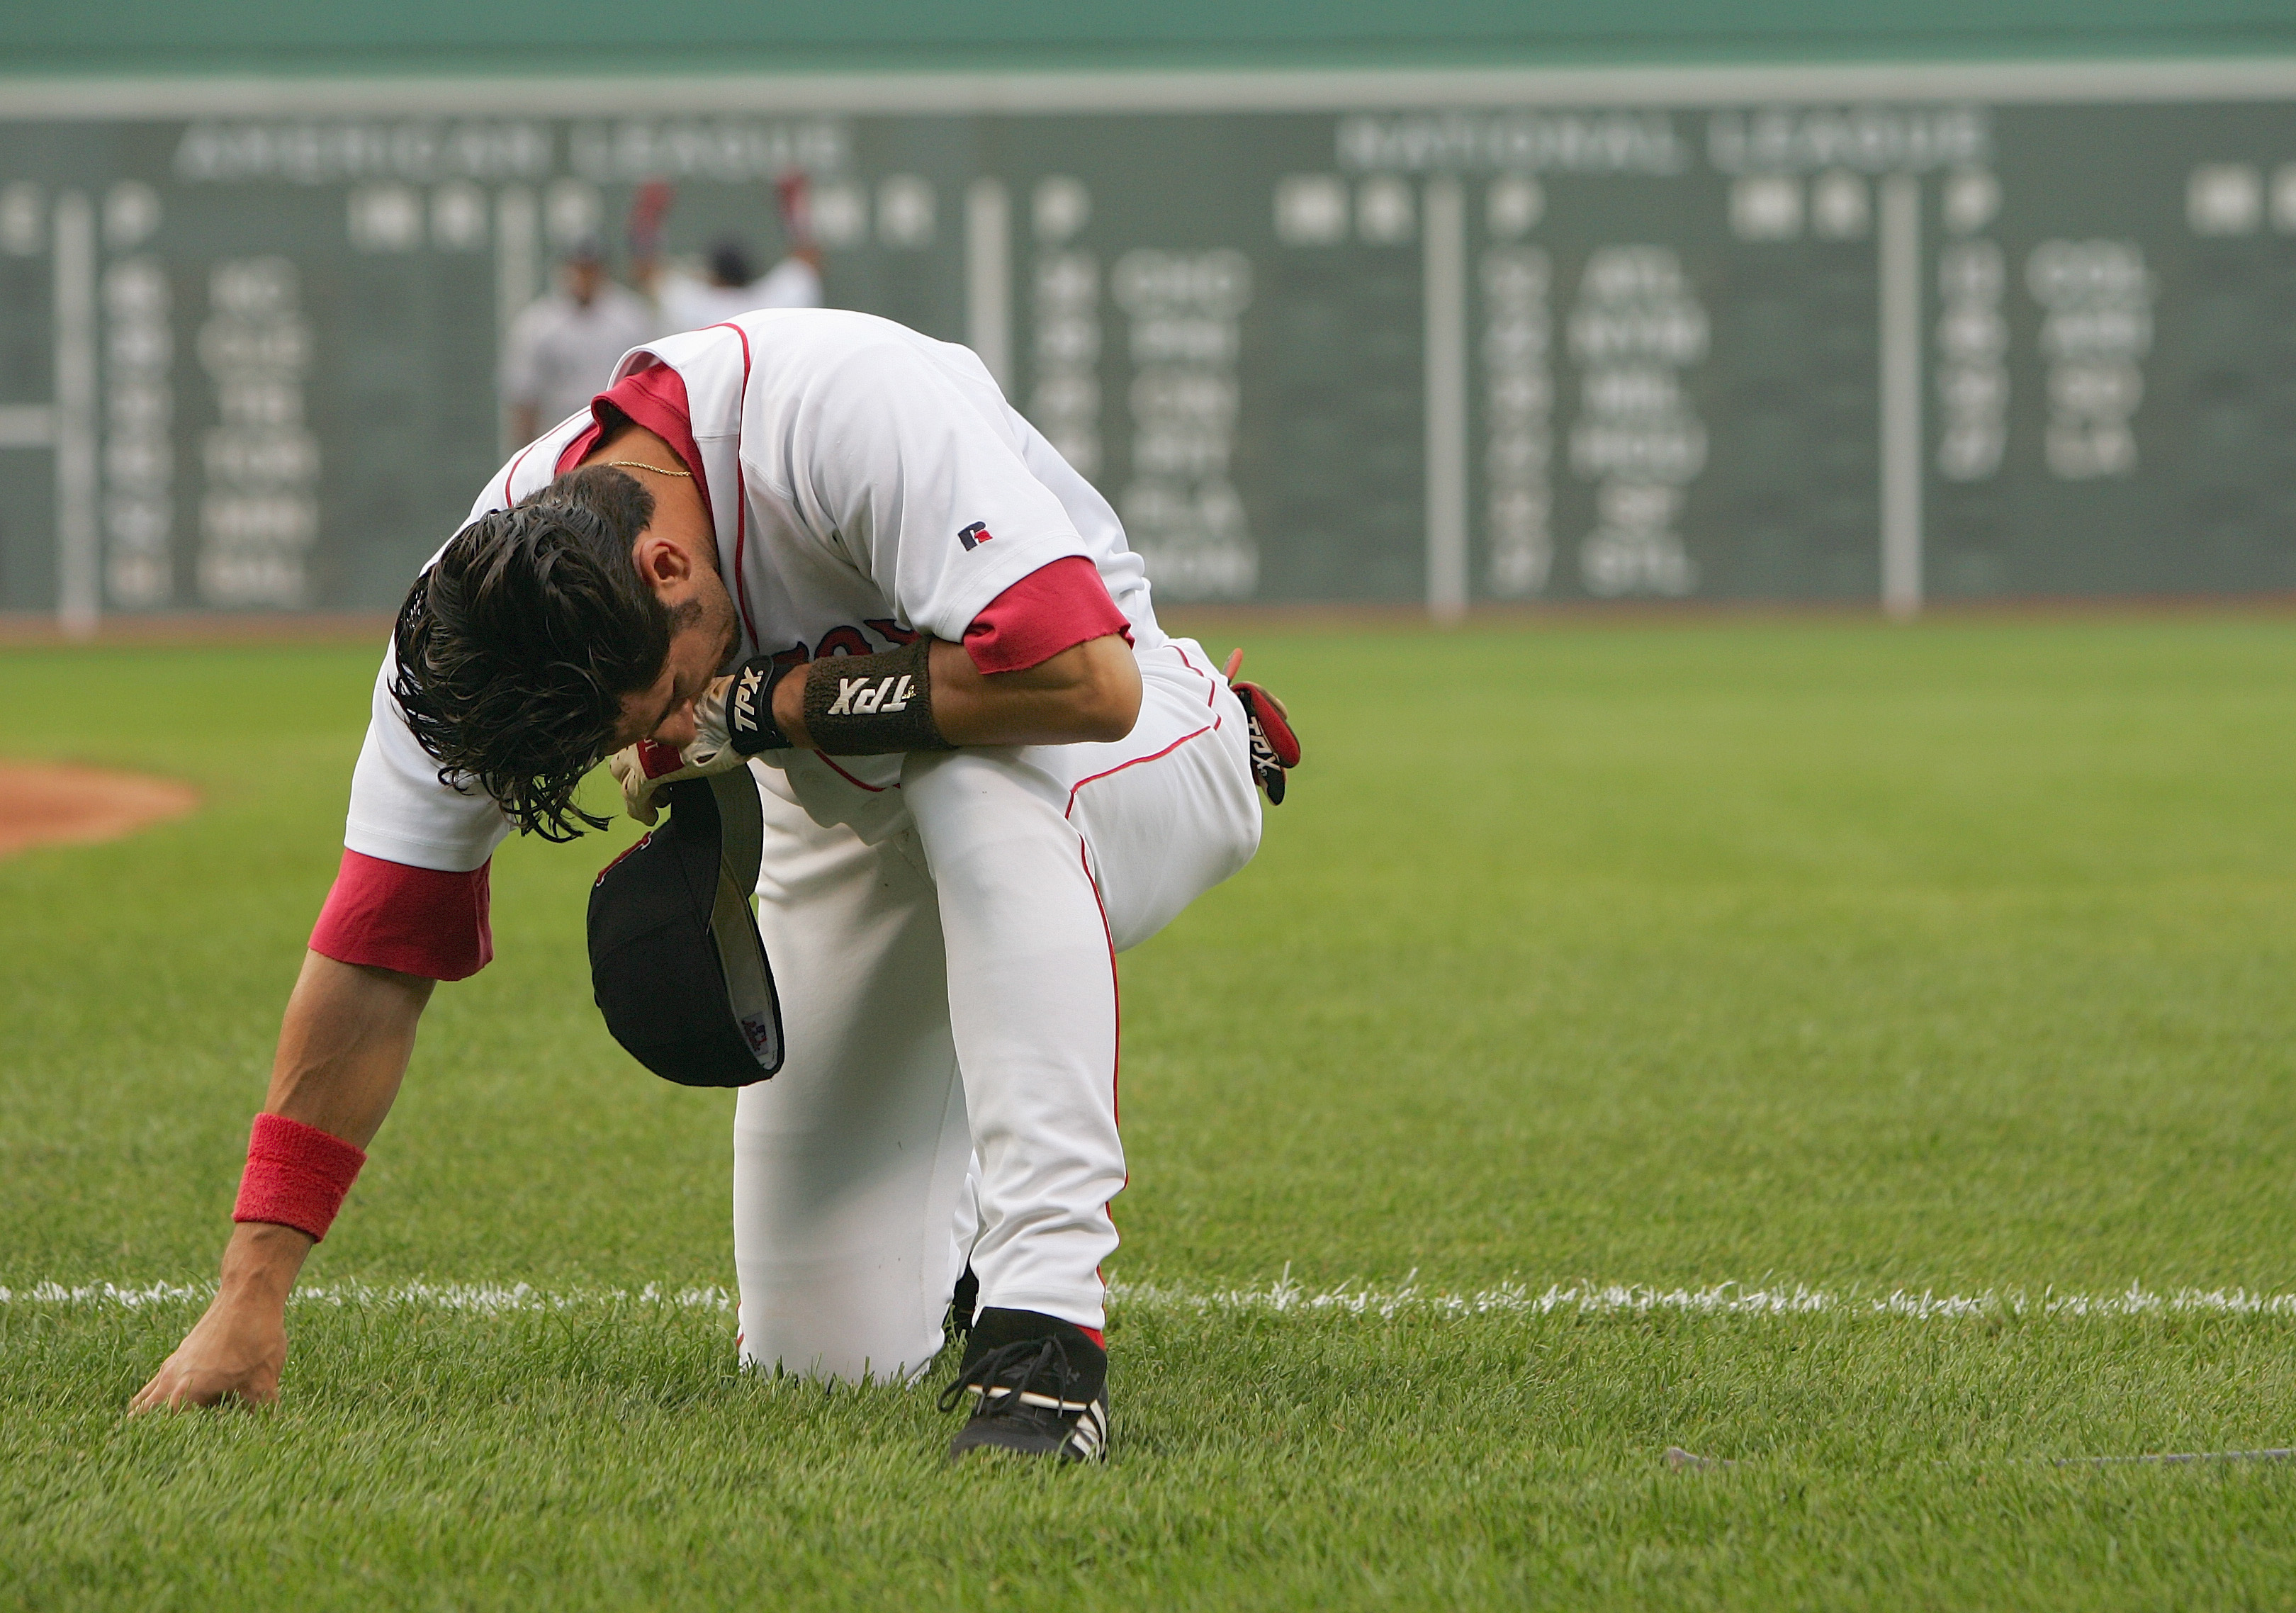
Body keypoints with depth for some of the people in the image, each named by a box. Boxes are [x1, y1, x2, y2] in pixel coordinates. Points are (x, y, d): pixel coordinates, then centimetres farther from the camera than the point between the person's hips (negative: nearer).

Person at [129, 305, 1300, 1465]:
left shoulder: (845, 407, -37)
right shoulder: (472, 618, -20)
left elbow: (1084, 679, -43)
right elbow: (379, 941, -18)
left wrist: (762, 706, -33)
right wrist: (249, 1297, -22)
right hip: (845, 818, 5)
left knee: (981, 787, -41)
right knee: (823, 1351, -2)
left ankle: (1044, 1337, -38)